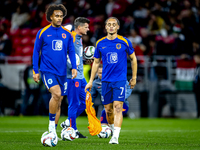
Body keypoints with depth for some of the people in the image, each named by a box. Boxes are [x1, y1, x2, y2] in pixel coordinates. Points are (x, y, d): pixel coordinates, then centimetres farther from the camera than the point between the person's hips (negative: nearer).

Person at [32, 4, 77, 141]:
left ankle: (53, 132, 18)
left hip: (62, 72, 4)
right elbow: (36, 52, 5)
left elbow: (71, 51, 12)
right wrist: (35, 71, 2)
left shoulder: (67, 34, 7)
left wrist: (74, 67, -2)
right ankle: (51, 125, -11)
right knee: (56, 94, -25)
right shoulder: (43, 33, 0)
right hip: (47, 70, -4)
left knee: (58, 101, 7)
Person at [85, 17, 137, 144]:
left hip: (120, 80, -3)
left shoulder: (125, 42, -1)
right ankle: (113, 131, 29)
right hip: (106, 80, 3)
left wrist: (134, 78, 11)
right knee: (108, 110, 7)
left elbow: (133, 59, 10)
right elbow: (96, 62, 14)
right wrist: (91, 81, 12)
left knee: (118, 107, -15)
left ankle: (115, 137, -20)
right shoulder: (100, 43, 6)